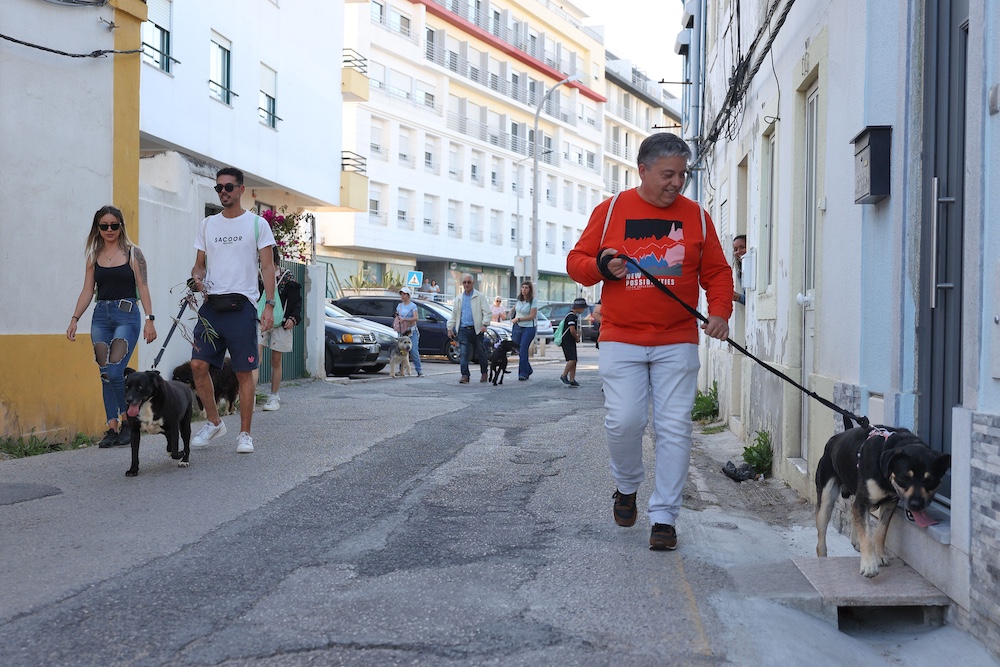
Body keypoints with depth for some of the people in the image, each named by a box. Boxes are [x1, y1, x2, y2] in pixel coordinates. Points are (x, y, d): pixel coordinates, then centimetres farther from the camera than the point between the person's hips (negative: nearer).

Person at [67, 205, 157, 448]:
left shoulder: (133, 253, 1)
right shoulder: (93, 256, 12)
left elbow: (143, 288, -2)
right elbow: (87, 291, 11)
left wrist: (149, 319, -9)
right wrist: (74, 319, 2)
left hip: (126, 314, -4)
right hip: (101, 316, 4)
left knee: (115, 372, -15)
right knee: (105, 373, 3)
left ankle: (128, 420, 3)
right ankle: (112, 427, 9)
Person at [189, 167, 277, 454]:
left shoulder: (257, 224, 3)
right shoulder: (207, 224, 15)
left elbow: (268, 267, 0)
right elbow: (200, 263, 19)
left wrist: (269, 305, -9)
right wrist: (197, 277, -5)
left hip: (241, 305, -4)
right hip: (211, 304, 4)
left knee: (245, 372, -1)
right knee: (198, 365, -4)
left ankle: (245, 433, 8)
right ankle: (214, 422, 14)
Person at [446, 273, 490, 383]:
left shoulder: (480, 296, 3)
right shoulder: (459, 299, 16)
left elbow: (486, 311, -3)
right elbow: (453, 314, 20)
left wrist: (484, 324, -17)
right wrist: (450, 328, 11)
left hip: (476, 329, -3)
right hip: (463, 330, 3)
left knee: (480, 352, 7)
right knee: (463, 353, -9)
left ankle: (484, 373, 24)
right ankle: (465, 375, -10)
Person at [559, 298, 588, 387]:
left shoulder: (575, 316, 18)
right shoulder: (571, 316, -15)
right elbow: (572, 330, -22)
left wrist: (577, 337, 11)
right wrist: (577, 338, -6)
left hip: (571, 342, 10)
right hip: (567, 341, -10)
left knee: (574, 361, 6)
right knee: (572, 360, -18)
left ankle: (572, 380, 7)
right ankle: (564, 376, -5)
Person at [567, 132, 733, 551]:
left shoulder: (696, 217, 9)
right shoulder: (610, 211, 6)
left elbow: (717, 272, 9)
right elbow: (576, 261, 9)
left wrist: (719, 312, -8)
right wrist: (601, 267, -13)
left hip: (677, 343, 1)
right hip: (621, 341, -1)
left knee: (674, 428, -3)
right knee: (624, 421, -8)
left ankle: (664, 516, 7)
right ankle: (627, 486, 22)